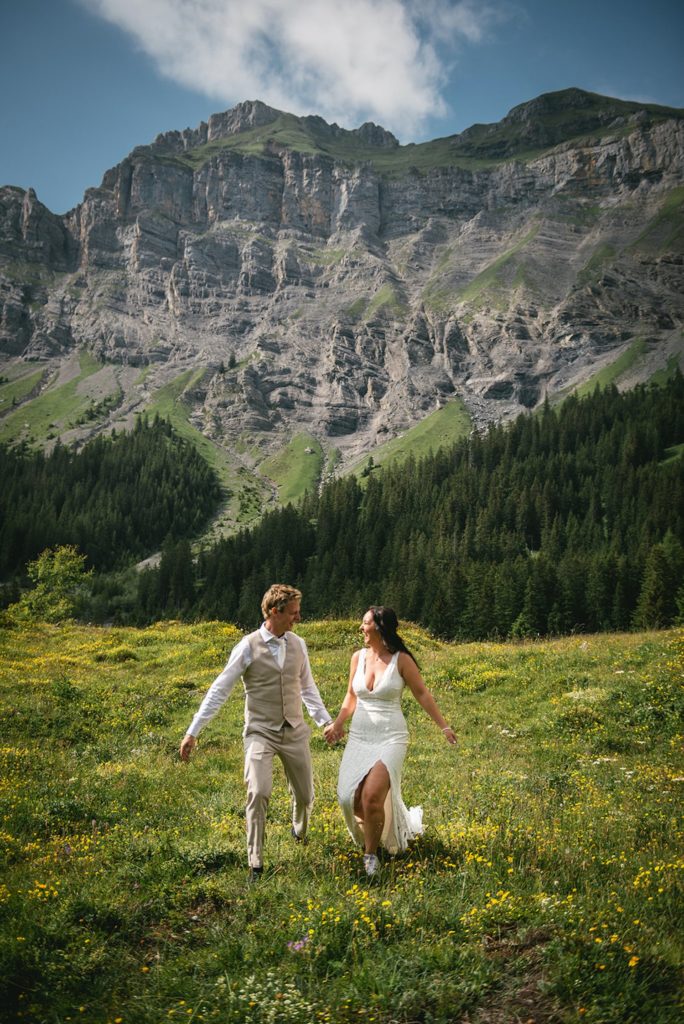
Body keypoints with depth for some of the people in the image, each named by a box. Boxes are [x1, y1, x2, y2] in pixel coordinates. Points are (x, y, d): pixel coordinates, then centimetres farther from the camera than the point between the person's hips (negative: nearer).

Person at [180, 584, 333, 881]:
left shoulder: (298, 644, 3)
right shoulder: (249, 647, -11)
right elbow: (219, 690, -8)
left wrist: (326, 721, 13)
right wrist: (193, 732, -10)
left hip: (295, 731, 4)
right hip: (261, 732, -4)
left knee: (305, 794, 12)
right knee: (258, 793, -21)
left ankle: (299, 831, 48)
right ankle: (255, 865, -5)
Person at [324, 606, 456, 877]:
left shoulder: (401, 659, -8)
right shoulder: (358, 657, 4)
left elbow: (422, 694, 1)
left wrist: (443, 726, -1)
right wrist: (338, 723, 1)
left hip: (391, 738, -5)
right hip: (359, 737, 5)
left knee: (372, 796, -19)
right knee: (350, 797, -3)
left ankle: (371, 854, 5)